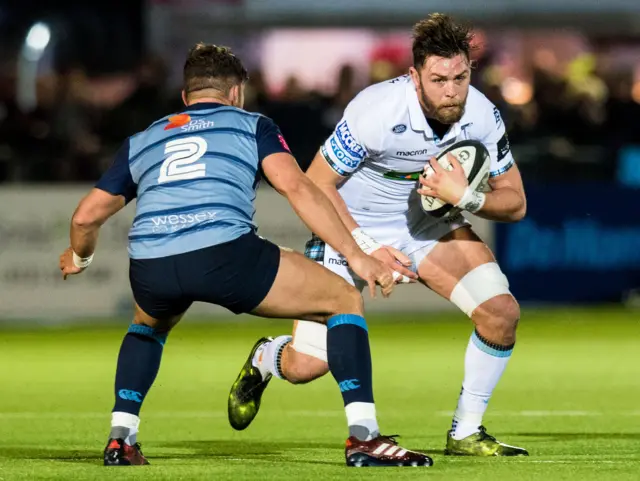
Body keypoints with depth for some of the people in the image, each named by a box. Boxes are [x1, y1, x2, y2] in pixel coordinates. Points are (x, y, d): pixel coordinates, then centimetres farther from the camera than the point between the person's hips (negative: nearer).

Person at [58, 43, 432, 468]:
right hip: (224, 255, -4)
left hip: (148, 269, 4)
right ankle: (364, 438, 0)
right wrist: (355, 255, 4)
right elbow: (295, 186, 4)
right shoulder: (252, 126, 22)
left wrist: (79, 257, 56)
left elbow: (87, 216, 33)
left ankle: (120, 441, 25)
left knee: (149, 325, 41)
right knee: (344, 300, 14)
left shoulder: (141, 141, 31)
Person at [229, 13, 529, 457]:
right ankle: (264, 359, 32)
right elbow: (316, 186, -21)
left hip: (430, 223, 4)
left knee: (502, 312, -17)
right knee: (306, 366, -8)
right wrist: (367, 250, -26)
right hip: (352, 226, -4)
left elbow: (515, 203, -10)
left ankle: (466, 433, 1)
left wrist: (466, 198, -30)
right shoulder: (376, 110, -32)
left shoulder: (482, 114, -19)